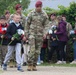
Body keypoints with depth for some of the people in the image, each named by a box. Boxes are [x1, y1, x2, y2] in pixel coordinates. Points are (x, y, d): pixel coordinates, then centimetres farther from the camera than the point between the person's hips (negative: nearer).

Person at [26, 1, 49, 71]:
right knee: (32, 49, -13)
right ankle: (29, 64, -10)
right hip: (32, 33, -2)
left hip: (40, 34, 2)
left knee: (37, 51, 4)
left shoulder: (44, 15, 4)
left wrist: (44, 33, -9)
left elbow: (46, 25, 6)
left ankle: (34, 65, 12)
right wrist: (27, 33, 7)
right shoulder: (31, 14, 1)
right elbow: (27, 23, 8)